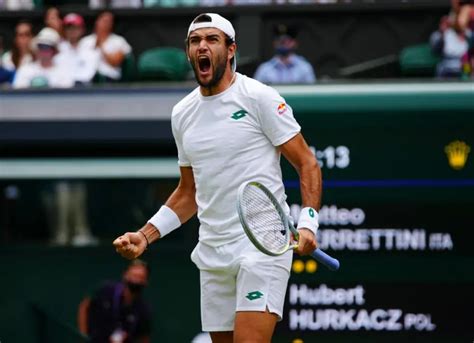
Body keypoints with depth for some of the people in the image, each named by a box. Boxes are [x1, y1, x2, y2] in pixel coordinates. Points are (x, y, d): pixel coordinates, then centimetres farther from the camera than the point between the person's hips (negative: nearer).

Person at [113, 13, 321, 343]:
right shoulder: (182, 113, 14)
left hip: (263, 244, -6)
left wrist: (308, 223, -19)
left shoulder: (259, 98, -5)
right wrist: (145, 236, 10)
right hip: (212, 251, 6)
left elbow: (307, 164, -4)